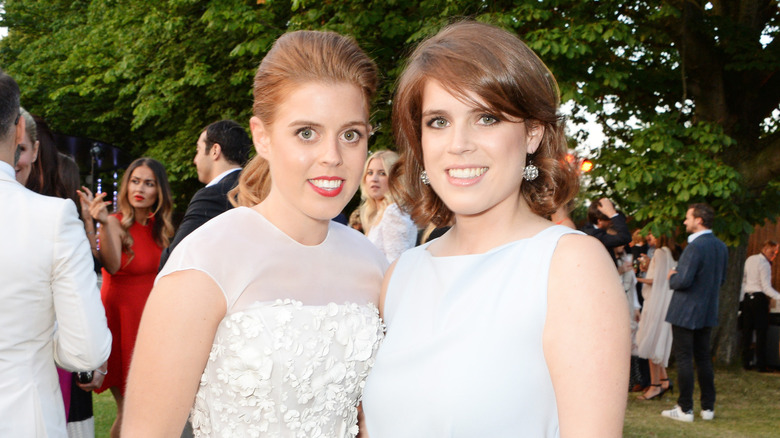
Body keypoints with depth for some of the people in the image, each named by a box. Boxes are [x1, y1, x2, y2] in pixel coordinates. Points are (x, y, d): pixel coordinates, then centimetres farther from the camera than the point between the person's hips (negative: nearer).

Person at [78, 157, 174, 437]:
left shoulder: (159, 226, 7)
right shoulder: (115, 223, -9)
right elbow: (112, 266, -31)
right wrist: (101, 223, -42)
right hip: (121, 315, -5)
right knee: (128, 411, 0)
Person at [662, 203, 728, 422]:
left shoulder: (695, 247, -21)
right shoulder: (721, 247, 6)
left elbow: (683, 281, -24)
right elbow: (721, 280, 15)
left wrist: (672, 277, -4)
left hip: (686, 312, -8)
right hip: (708, 312, 8)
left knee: (684, 359, -1)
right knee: (704, 358, 15)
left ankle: (685, 409, 3)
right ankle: (708, 407, 19)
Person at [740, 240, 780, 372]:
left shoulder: (750, 259, 13)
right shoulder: (764, 264, -12)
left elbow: (743, 280, 17)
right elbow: (766, 288, -17)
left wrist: (741, 298, 23)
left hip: (747, 298, 8)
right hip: (759, 298, -8)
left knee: (747, 331, 8)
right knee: (761, 332, -4)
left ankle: (746, 362, 9)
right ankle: (761, 365, -5)